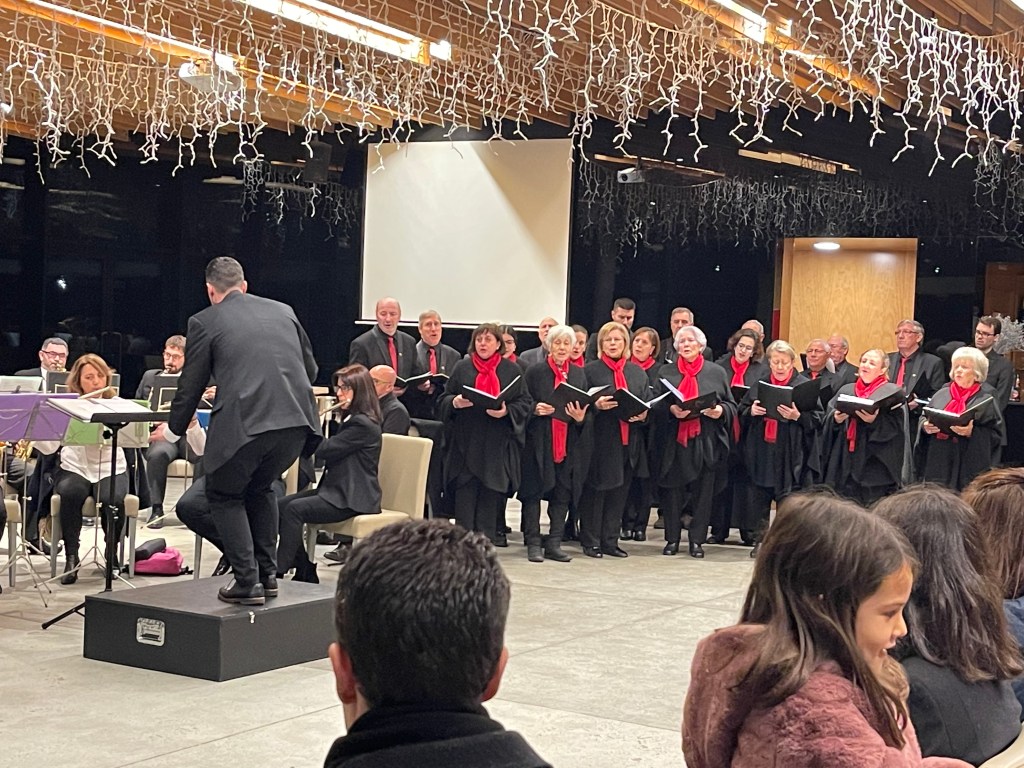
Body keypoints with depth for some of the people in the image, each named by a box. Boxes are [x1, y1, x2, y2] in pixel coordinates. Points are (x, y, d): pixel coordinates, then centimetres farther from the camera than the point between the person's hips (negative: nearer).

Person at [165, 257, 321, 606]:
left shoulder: (205, 321, 7)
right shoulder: (283, 311, 19)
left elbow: (191, 384, 11)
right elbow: (310, 369, 23)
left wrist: (173, 430, 27)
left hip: (245, 422, -5)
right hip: (297, 419, 5)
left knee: (224, 496, 18)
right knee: (260, 487, 29)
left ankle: (247, 582, 9)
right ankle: (267, 573, 27)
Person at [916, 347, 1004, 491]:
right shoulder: (942, 394, 13)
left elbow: (997, 433, -5)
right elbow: (923, 419, 15)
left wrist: (972, 432, -20)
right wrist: (925, 426, -8)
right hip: (939, 462, 4)